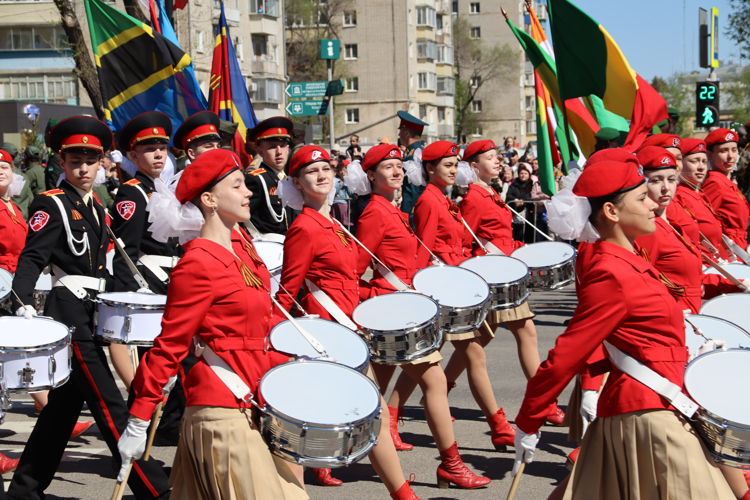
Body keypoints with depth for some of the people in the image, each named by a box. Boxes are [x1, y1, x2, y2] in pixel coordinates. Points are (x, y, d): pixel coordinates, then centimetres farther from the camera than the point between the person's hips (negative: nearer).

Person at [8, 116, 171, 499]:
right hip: (69, 312, -9)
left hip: (91, 311, 9)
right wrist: (23, 304, -31)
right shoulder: (51, 204, -8)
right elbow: (31, 259, -18)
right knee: (108, 403, -8)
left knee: (67, 399, 13)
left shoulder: (96, 207, 16)